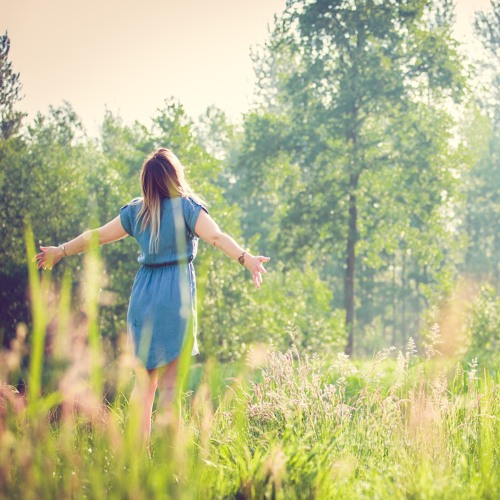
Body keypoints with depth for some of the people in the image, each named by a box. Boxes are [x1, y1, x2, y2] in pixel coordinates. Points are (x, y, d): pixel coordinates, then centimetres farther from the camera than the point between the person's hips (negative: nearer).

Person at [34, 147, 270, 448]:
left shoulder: (136, 211, 9)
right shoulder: (187, 206, -3)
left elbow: (97, 236, 16)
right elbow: (216, 237, -18)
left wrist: (60, 251, 29)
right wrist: (246, 258, -27)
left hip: (144, 294, 4)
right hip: (177, 294, -4)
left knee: (145, 378, 12)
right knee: (170, 380, -2)